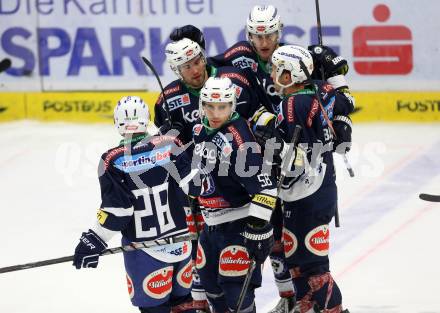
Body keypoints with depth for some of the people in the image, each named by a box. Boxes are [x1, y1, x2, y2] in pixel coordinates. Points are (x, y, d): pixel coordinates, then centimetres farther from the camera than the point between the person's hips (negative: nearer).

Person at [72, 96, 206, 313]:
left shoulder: (112, 161, -12)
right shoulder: (169, 145, -6)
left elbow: (116, 210, -14)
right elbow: (193, 184, -6)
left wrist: (93, 241, -7)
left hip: (145, 249, -3)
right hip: (180, 243, 4)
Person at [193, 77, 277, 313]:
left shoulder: (238, 138, -23)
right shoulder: (200, 131, 3)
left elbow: (264, 187, -25)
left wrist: (256, 230, -25)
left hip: (240, 221, -9)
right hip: (213, 222, 9)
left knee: (234, 284, -11)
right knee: (208, 276, 18)